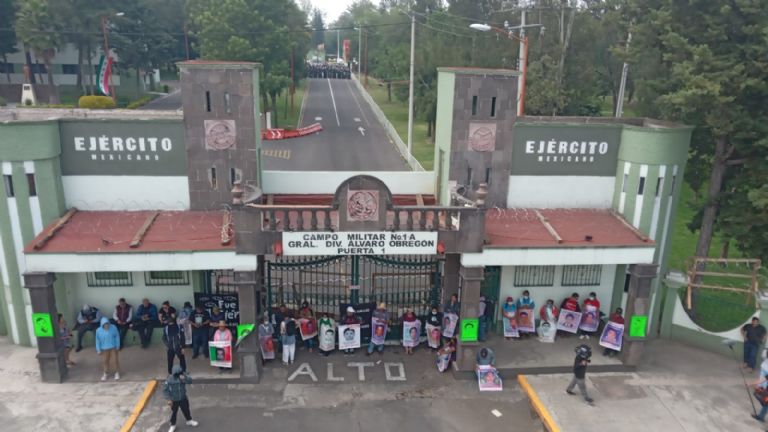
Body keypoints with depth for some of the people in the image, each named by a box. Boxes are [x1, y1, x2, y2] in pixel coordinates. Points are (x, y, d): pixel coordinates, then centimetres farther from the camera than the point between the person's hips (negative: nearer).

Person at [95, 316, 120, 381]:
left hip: (113, 347, -1)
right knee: (104, 361, 11)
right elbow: (97, 341, -4)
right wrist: (98, 350, -3)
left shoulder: (113, 328, -16)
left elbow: (117, 337, -5)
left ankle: (117, 373, 23)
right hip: (104, 348, 1)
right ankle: (105, 374, 31)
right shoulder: (98, 331, -14)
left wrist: (118, 346, -3)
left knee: (114, 360, 6)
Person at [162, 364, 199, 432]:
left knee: (186, 409, 20)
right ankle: (173, 425, 36)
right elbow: (165, 390, -15)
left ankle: (189, 421, 45)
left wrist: (184, 378, -47)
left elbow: (190, 381, -27)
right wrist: (168, 399, -16)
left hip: (183, 398, 3)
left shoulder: (183, 375, -16)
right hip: (174, 400, -3)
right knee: (173, 413, 14)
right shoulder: (169, 379, -24)